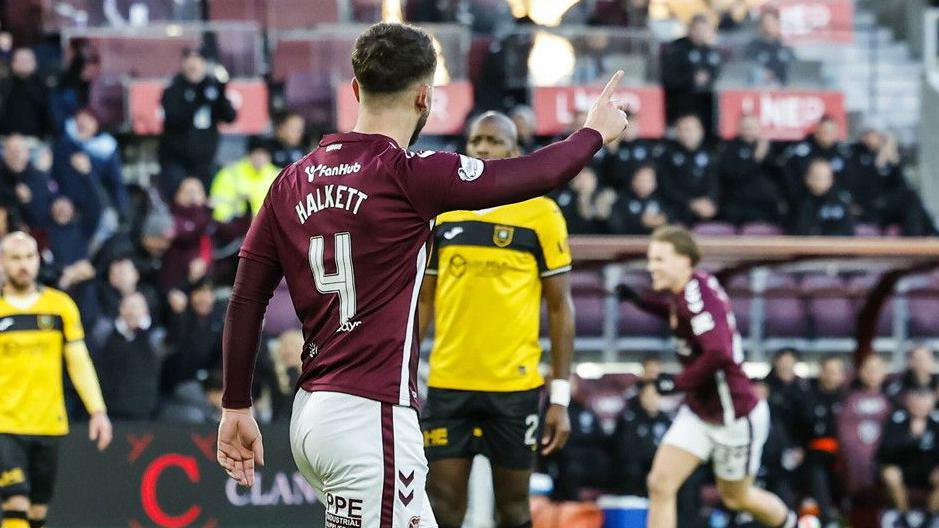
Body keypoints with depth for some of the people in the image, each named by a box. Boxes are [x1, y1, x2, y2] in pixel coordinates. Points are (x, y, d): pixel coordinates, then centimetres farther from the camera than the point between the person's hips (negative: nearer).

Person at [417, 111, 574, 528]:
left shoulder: (540, 213, -2)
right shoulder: (440, 212, 7)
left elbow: (560, 307, 0)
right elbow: (423, 301, 14)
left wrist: (560, 397, -4)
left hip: (514, 386, -2)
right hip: (448, 384, 2)